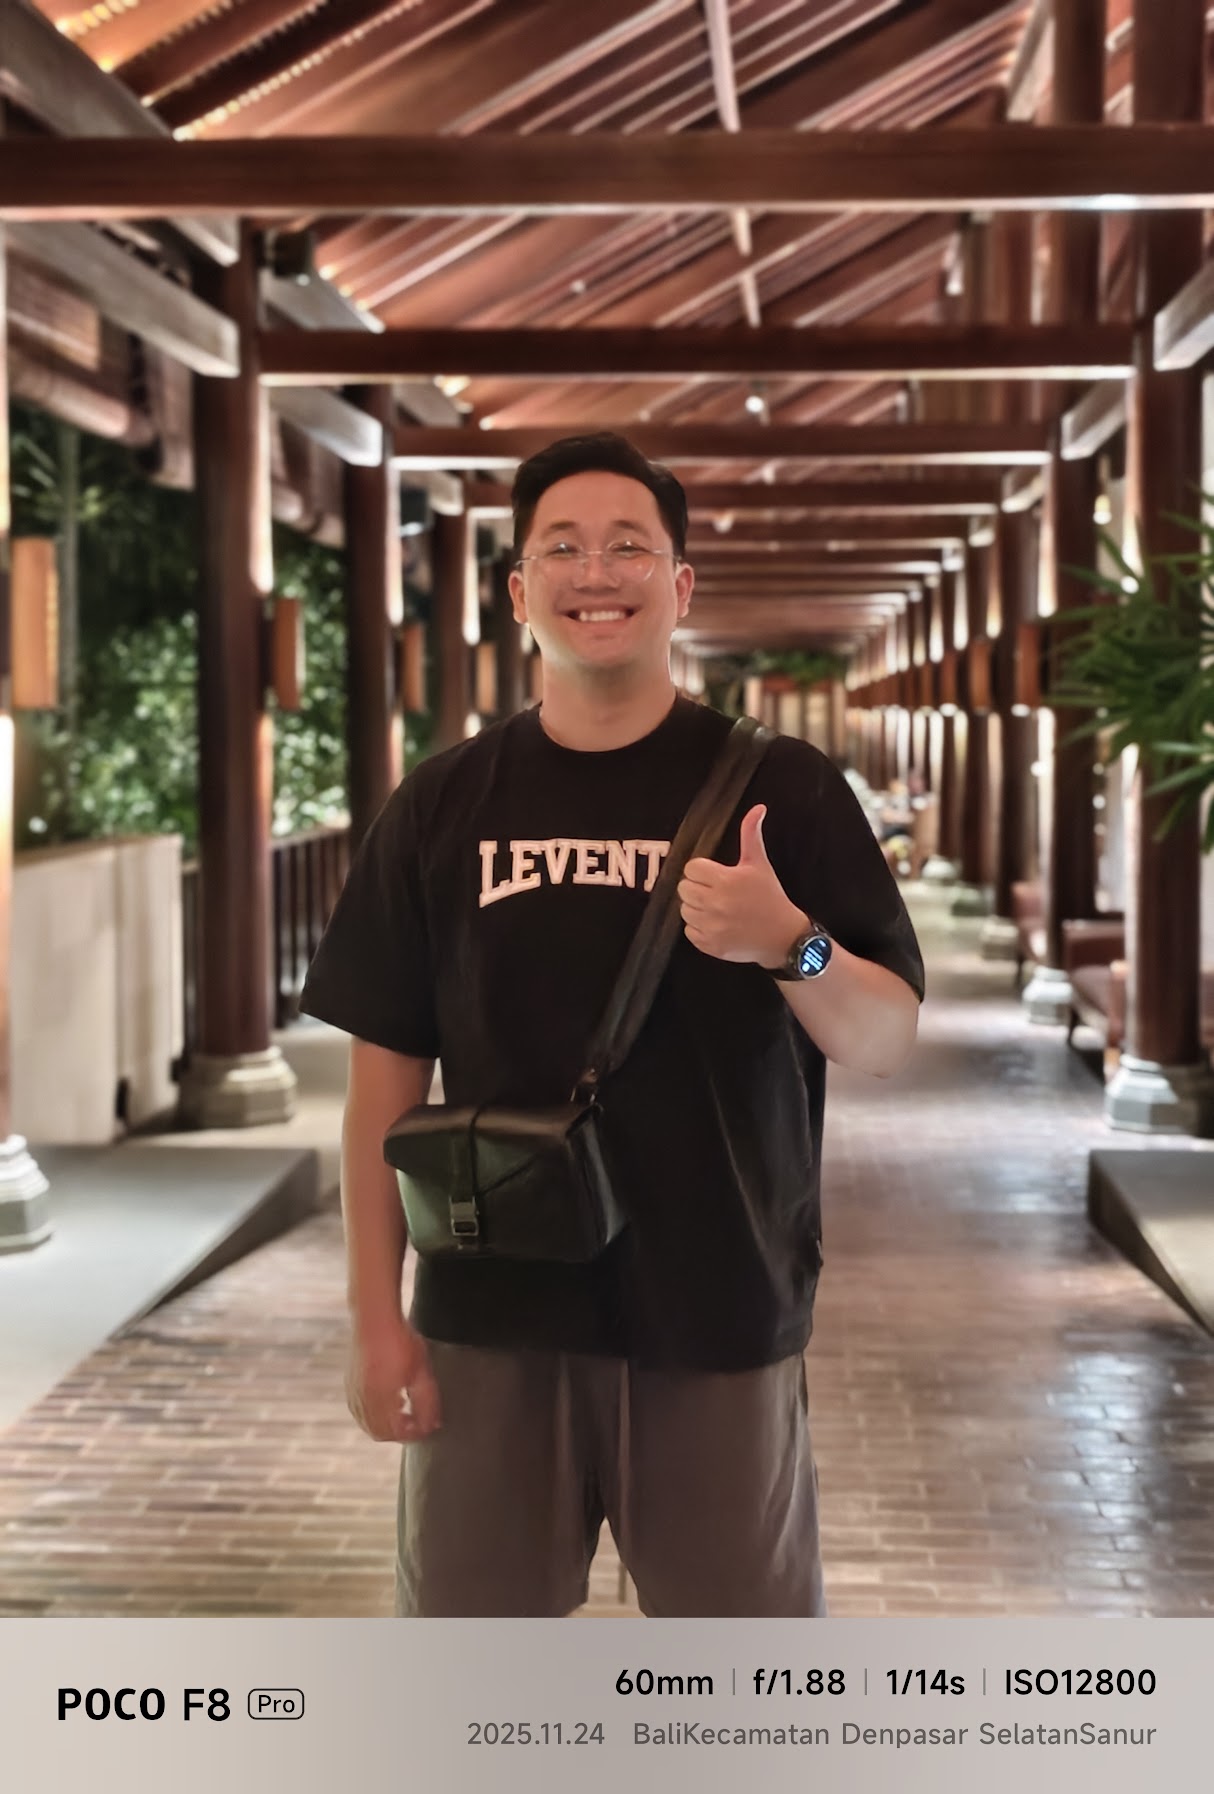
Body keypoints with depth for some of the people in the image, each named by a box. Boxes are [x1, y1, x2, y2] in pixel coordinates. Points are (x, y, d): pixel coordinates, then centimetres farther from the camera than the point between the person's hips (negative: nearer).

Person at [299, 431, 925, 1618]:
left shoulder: (781, 788, 0)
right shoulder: (441, 806, 4)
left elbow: (885, 1043, -2)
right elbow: (386, 1076, 5)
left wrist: (787, 943, -23)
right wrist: (375, 1314, 0)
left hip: (721, 1322, -1)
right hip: (490, 1320, 2)